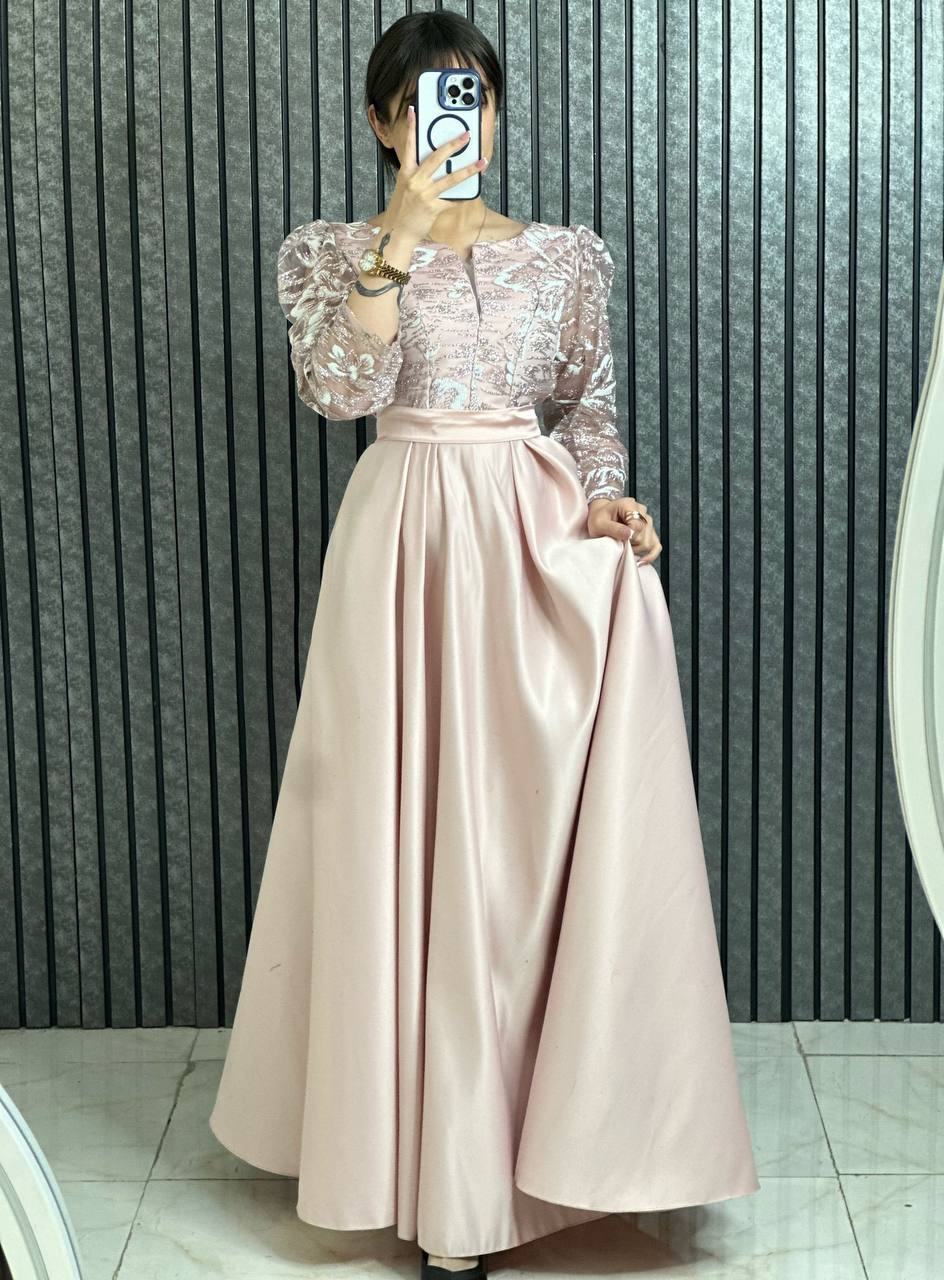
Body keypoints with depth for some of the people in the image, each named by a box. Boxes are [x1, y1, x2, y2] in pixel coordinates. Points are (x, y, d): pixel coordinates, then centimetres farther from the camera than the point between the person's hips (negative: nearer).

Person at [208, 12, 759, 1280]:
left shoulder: (570, 255, 10)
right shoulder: (329, 252, 4)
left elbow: (590, 411, 13)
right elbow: (337, 390, -13)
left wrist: (603, 501, -6)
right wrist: (401, 239, -19)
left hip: (540, 544, 2)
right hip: (408, 552, -2)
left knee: (547, 829, 0)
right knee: (419, 833, -1)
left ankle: (544, 1123, 17)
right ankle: (442, 1164, 9)